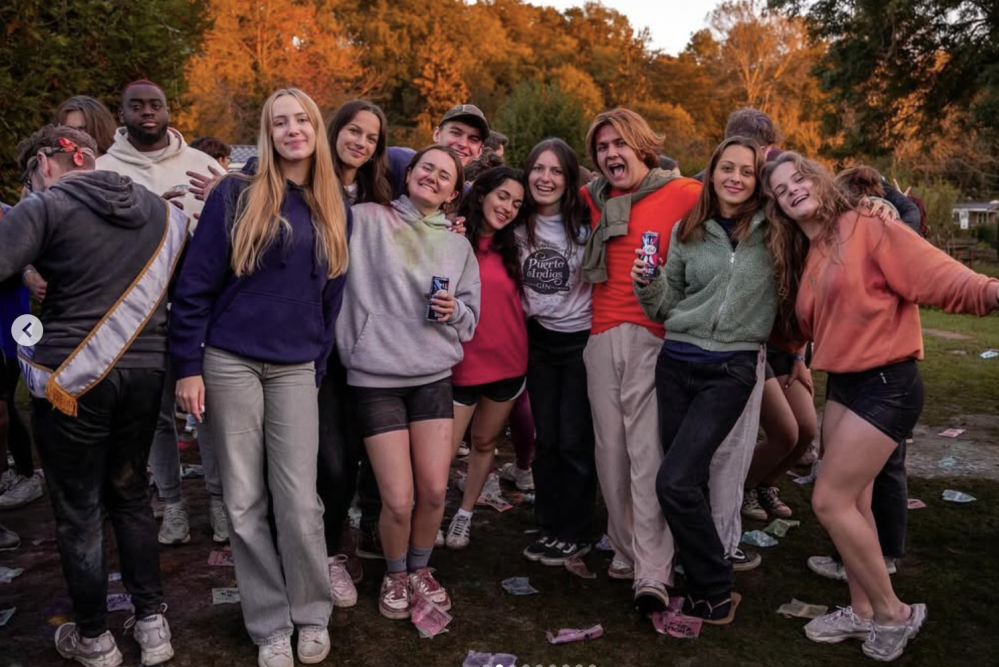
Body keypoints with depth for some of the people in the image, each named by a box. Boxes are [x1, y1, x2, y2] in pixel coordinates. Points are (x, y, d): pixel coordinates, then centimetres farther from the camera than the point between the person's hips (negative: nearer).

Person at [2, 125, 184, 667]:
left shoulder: (47, 206, -6)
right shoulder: (157, 208, 10)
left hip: (74, 376, -5)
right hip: (145, 371, 5)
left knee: (78, 510, 10)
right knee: (130, 494, 20)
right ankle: (152, 622, 24)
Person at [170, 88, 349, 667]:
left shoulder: (335, 210, 8)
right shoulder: (236, 196, -3)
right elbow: (195, 284, -4)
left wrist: (320, 368, 7)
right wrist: (188, 366, -7)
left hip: (296, 370, 2)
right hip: (230, 363, -2)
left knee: (299, 500, -1)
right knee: (246, 502, 4)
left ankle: (312, 616, 20)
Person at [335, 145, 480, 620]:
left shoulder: (458, 244, 10)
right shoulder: (367, 221, -1)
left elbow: (471, 316, 13)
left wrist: (455, 310, -8)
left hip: (434, 377, 4)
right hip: (375, 378, -3)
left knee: (434, 492, 3)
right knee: (398, 500, -3)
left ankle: (420, 568, 33)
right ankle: (395, 575, 28)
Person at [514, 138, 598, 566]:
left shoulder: (585, 224, -11)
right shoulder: (519, 225, 1)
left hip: (581, 339, -4)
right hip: (540, 339, 4)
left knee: (574, 440, 0)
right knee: (546, 438, 11)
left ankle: (574, 534, 16)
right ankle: (548, 526, 25)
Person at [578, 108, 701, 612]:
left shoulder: (683, 195, 0)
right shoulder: (592, 200, 15)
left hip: (654, 341, -5)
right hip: (602, 339, 5)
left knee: (648, 455, -9)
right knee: (611, 452, 7)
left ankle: (653, 573, -5)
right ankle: (625, 553, 20)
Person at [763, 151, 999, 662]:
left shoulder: (868, 228, -13)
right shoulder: (807, 257, 11)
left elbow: (935, 275, -22)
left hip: (886, 384, -8)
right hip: (841, 383, 8)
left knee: (829, 501, -7)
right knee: (851, 502, 13)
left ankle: (893, 612, 12)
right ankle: (863, 611, 29)